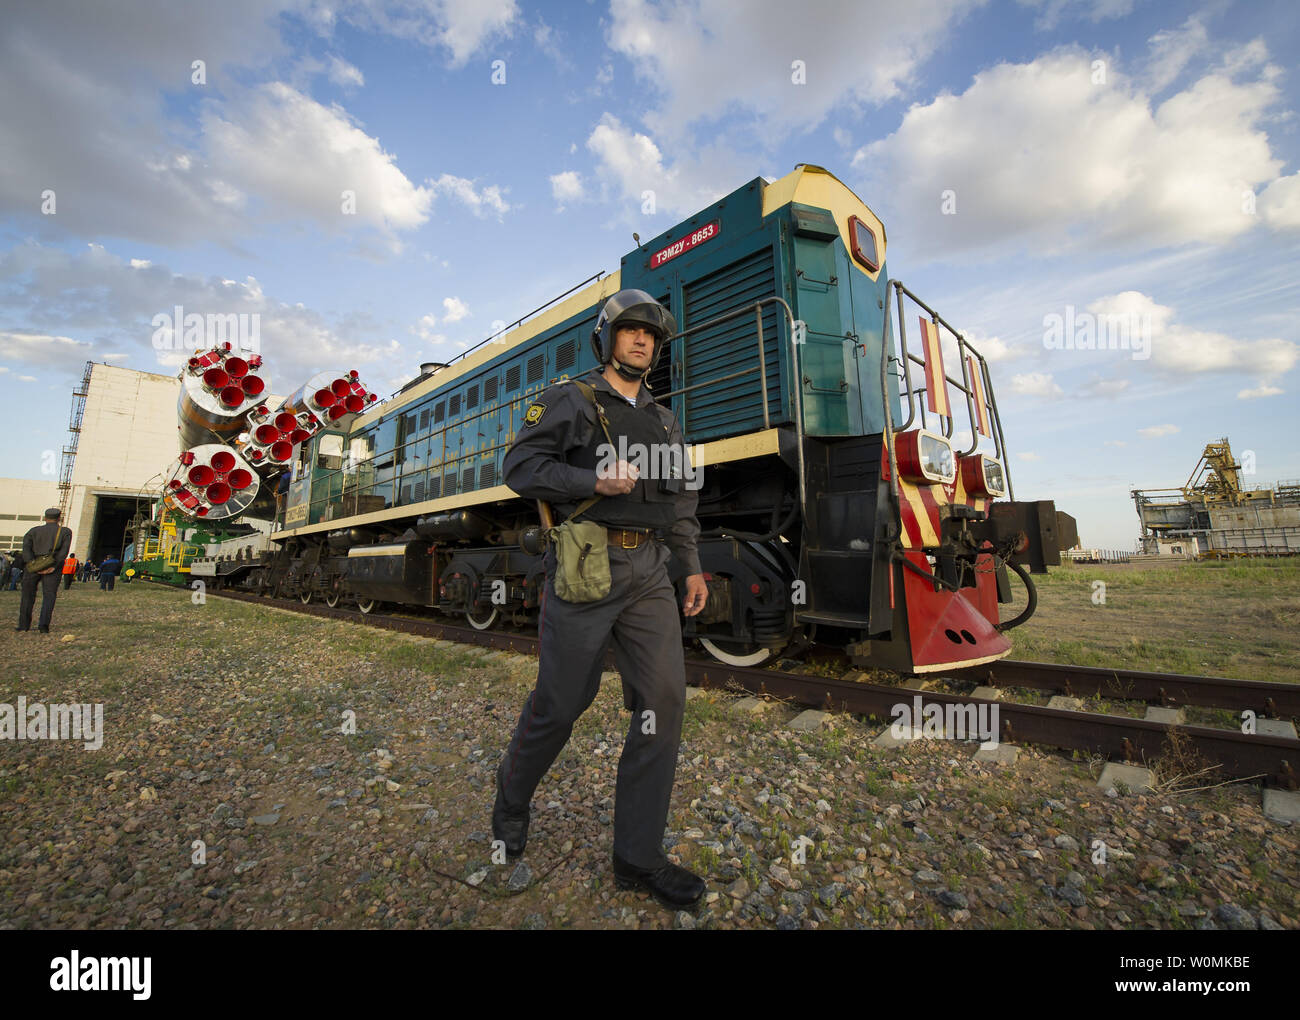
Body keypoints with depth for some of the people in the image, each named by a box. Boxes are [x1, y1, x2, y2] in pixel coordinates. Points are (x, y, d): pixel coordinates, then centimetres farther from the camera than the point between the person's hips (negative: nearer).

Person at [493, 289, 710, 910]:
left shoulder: (663, 421, 19)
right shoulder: (570, 400, 3)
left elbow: (680, 501, 20)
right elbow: (521, 466, -5)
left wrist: (693, 568, 13)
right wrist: (593, 480, -18)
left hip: (648, 573, 5)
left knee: (663, 699, -3)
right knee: (562, 702, 6)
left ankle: (637, 857, 12)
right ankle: (511, 798, 38)